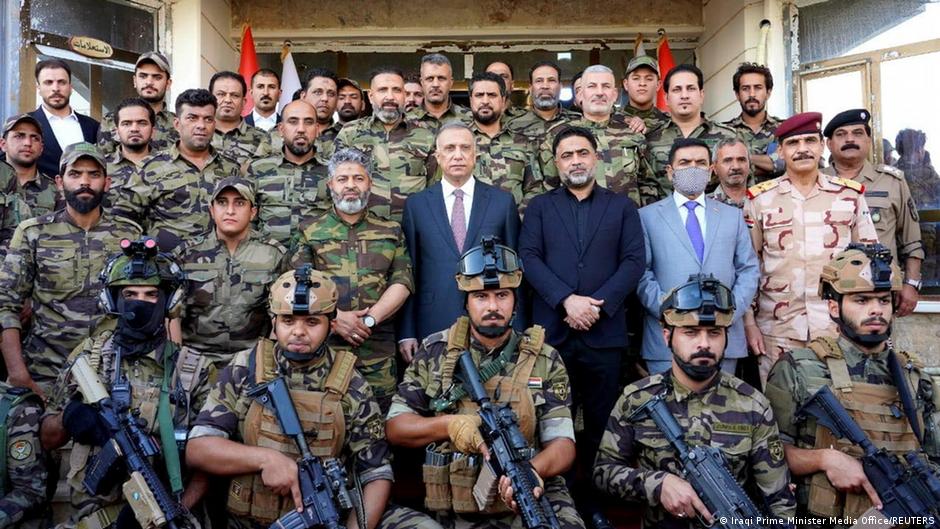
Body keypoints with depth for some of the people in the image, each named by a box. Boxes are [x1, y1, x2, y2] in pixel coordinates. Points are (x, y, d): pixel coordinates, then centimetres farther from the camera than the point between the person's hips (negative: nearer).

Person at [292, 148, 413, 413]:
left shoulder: (391, 231, 12)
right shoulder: (311, 233, 10)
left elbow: (402, 282, 3)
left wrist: (369, 319, -11)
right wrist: (334, 318, -14)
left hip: (379, 351, 1)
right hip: (323, 347, 0)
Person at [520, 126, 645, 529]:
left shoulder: (622, 207, 11)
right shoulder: (539, 207, 11)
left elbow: (634, 261, 0)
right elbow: (529, 258, -2)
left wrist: (598, 304, -12)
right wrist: (566, 300, -15)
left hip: (605, 331, 0)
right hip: (552, 330, 0)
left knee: (599, 423, 7)